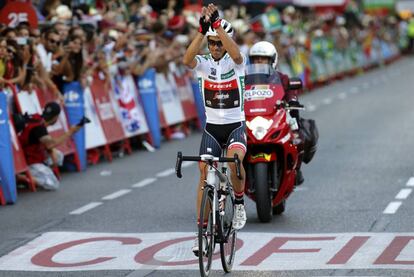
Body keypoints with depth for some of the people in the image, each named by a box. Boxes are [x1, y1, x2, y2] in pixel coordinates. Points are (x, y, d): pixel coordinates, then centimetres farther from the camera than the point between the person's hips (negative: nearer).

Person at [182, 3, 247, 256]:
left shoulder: (236, 63, -6)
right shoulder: (204, 63, -3)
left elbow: (235, 53, -32)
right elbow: (187, 60, -27)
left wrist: (218, 24, -38)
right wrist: (202, 30, -38)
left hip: (236, 126, -2)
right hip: (212, 126, 2)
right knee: (204, 174, -8)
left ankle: (239, 203, -6)